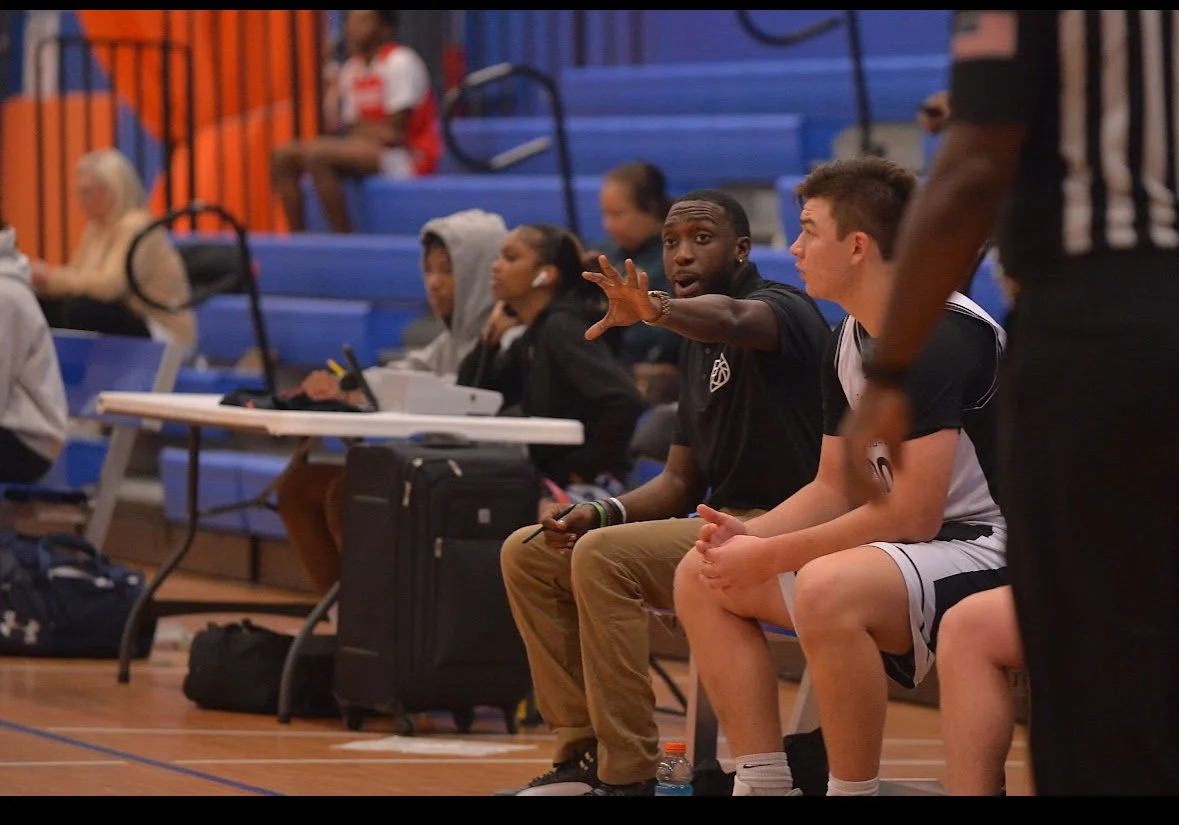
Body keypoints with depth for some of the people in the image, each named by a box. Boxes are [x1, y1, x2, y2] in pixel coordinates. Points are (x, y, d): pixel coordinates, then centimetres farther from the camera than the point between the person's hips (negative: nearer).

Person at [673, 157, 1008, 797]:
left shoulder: (943, 336, -19)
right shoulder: (847, 342, 10)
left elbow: (911, 515, -23)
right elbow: (834, 488, 16)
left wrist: (769, 558, -18)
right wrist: (748, 537, -3)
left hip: (985, 550, -10)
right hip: (904, 546, 10)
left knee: (827, 589, -38)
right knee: (700, 578, 6)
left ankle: (854, 791, -23)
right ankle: (762, 783, 2)